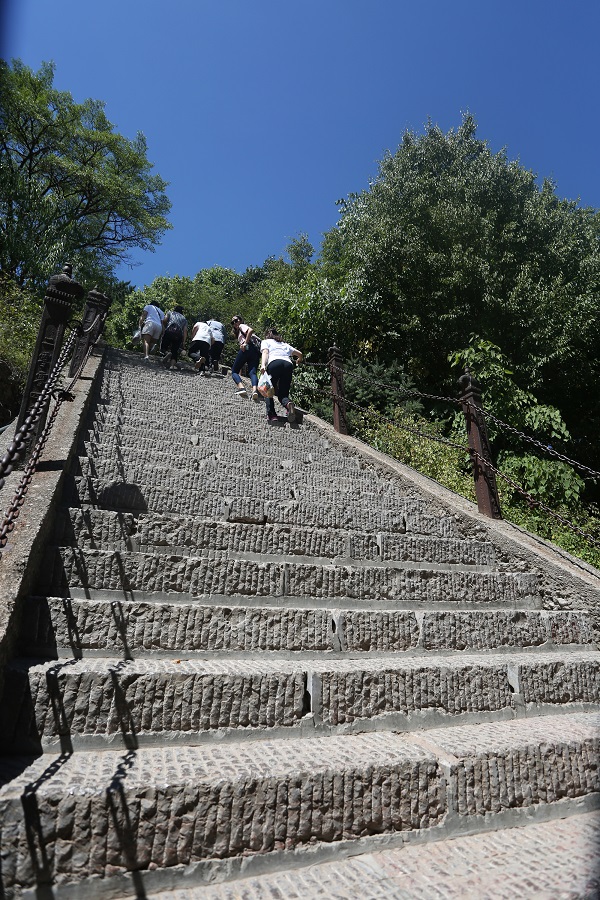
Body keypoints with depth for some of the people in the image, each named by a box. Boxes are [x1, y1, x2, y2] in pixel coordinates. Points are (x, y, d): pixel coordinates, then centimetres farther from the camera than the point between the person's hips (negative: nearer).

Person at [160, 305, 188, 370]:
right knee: (175, 351, 9)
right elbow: (185, 330, 13)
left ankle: (167, 353, -21)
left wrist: (163, 332, 7)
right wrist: (184, 342, 5)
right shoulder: (184, 318, 29)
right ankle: (173, 364, -13)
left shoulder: (170, 313, 26)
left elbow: (164, 321, 7)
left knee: (163, 347, 11)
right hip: (179, 335, 2)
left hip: (169, 331, -2)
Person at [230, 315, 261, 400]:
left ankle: (241, 387, -29)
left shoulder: (242, 326, 14)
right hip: (256, 351, 7)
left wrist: (245, 343, -13)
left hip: (247, 348, -7)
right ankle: (255, 390, -41)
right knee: (252, 372, -12)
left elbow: (251, 330, -9)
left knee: (234, 371, -1)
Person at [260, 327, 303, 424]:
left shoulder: (266, 342, 26)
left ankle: (271, 414, -13)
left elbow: (265, 352, 4)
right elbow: (300, 354, 42)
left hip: (274, 363, -3)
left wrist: (263, 365, -13)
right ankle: (288, 404, -27)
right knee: (283, 394, 8)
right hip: (288, 364, 4)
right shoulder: (285, 344, 37)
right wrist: (299, 360, 65)